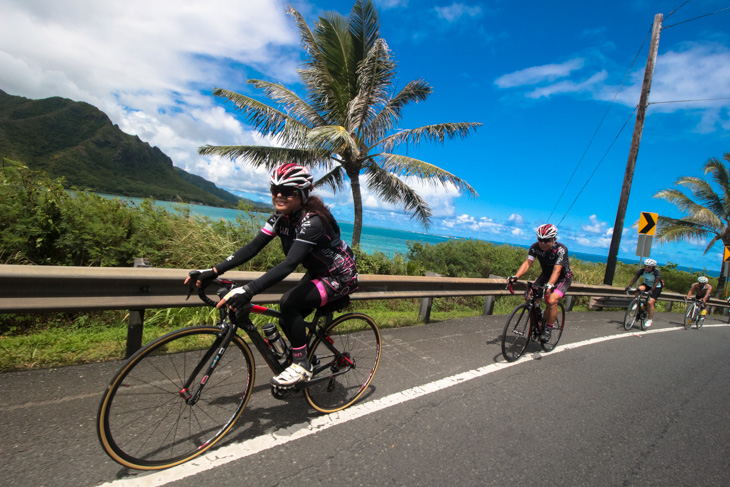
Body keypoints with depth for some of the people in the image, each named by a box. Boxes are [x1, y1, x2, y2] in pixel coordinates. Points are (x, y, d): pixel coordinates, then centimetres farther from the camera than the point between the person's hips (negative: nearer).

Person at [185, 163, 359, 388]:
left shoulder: (312, 221, -31)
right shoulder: (281, 218, -7)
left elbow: (289, 264, -42)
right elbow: (252, 247, -12)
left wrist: (248, 290, -49)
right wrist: (214, 270, -20)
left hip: (340, 276, -8)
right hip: (317, 273, 8)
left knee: (288, 303, -25)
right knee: (288, 320, 4)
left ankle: (301, 365, -7)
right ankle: (305, 361, 30)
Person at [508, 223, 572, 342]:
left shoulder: (561, 250, -28)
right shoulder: (535, 247, -16)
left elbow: (557, 270, -38)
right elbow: (527, 263, -24)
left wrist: (549, 285, -54)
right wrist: (515, 276, -39)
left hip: (563, 278, -5)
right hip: (546, 275, 5)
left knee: (552, 301, -27)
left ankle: (548, 329, -8)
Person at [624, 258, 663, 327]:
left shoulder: (657, 272, -24)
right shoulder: (642, 270, -16)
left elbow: (656, 282, -33)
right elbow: (635, 277, -23)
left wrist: (651, 291, -46)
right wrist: (629, 286, -36)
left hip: (656, 287, -4)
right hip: (646, 284, 4)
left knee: (650, 302, -17)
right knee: (639, 289, -32)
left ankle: (650, 319, -4)